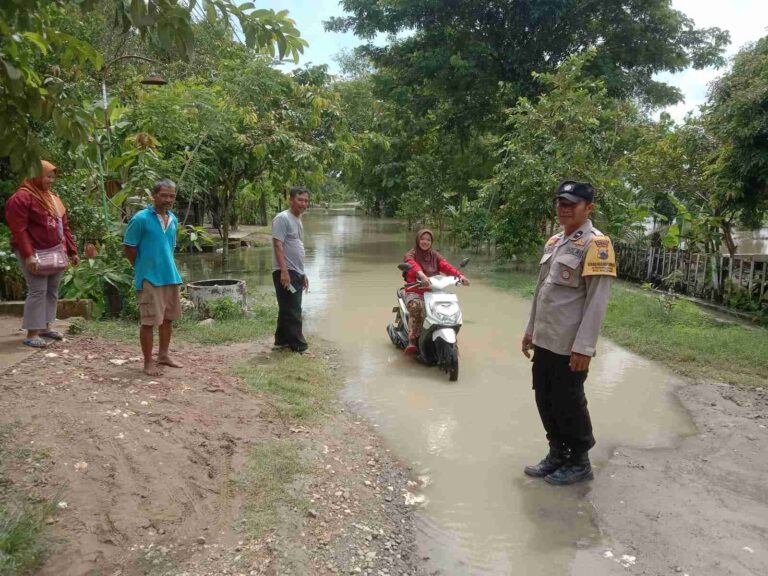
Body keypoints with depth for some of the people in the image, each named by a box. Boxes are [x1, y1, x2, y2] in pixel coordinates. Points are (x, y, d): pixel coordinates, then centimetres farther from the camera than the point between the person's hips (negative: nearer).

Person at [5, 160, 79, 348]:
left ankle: (45, 327, 20)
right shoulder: (22, 197, -9)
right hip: (35, 254, -8)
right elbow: (18, 230, -16)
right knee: (38, 291, -9)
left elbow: (64, 227, 19)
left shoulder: (53, 197, 17)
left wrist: (72, 251, 14)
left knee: (52, 291, 10)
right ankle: (32, 334, -3)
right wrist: (28, 255, -23)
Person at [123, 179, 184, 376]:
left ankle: (163, 355, 31)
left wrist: (167, 267, 14)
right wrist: (143, 267, 1)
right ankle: (148, 362, 9)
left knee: (168, 318, 16)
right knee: (149, 321, -2)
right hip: (149, 278, -7)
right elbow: (129, 247, -8)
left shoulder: (173, 220, 9)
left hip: (171, 276, 7)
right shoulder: (141, 219, -12)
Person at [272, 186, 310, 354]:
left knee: (288, 309, 15)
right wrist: (284, 271, -26)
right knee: (292, 311, -6)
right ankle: (299, 346, -4)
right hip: (285, 273, -10)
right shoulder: (283, 218, -12)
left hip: (296, 273, 10)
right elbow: (278, 245, -19)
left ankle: (282, 341, 23)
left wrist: (302, 273, 23)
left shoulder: (298, 220, 18)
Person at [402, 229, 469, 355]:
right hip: (415, 292, -4)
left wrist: (460, 275, -20)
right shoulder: (410, 255, 2)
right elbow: (413, 265, -22)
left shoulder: (435, 255, 17)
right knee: (416, 307, -36)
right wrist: (421, 275, -44)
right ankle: (412, 342, -34)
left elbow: (446, 266, 0)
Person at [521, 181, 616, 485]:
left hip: (570, 345, -8)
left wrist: (584, 346, -22)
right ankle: (557, 454, 31)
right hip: (544, 340, 8)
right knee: (545, 400, 15)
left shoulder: (596, 244, -13)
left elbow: (597, 300, -18)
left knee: (569, 404, 5)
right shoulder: (554, 241, 13)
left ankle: (579, 463, 22)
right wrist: (530, 329, 18)